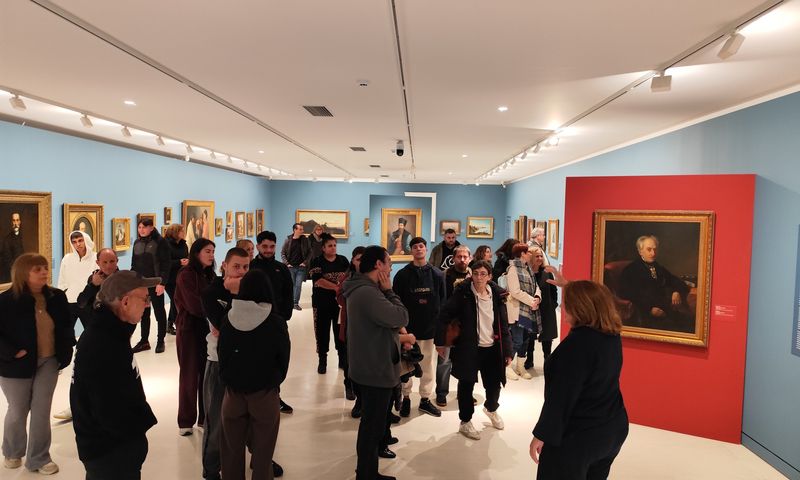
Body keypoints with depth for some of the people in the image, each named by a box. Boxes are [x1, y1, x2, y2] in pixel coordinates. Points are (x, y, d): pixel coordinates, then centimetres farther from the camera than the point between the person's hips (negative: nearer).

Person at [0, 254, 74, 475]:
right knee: (18, 412, 14)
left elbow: (66, 325, 8)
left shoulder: (56, 296, -4)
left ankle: (39, 459, 23)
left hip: (48, 362, 3)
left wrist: (66, 349, -2)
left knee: (42, 411, 8)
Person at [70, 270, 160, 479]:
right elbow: (111, 411, -30)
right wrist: (141, 425, -13)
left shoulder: (108, 331, 2)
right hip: (110, 450, -9)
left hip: (111, 442, 9)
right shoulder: (102, 347, -31)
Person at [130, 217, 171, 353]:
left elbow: (165, 264, -14)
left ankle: (160, 341, 17)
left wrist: (162, 282, -20)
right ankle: (144, 341, 23)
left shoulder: (160, 241, -10)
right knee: (143, 313, 13)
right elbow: (134, 264, 15)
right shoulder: (137, 243, 9)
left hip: (155, 283, -6)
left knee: (159, 312, 7)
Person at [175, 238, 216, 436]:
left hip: (207, 328, 5)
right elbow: (195, 305, -18)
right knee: (189, 375, 5)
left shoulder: (209, 274, 10)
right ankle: (186, 421, 19)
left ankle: (205, 417, 22)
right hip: (190, 329, -5)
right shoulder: (186, 275, -12)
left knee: (207, 373, 9)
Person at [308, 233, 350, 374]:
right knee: (322, 331, 5)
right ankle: (322, 360, 18)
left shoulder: (343, 260, 5)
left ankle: (343, 359, 20)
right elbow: (318, 280, -17)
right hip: (322, 302, -2)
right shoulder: (316, 262, -4)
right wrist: (336, 287, -21)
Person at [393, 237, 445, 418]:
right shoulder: (402, 274, -2)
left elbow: (442, 301, 7)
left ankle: (425, 399, 24)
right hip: (408, 327, -2)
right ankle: (406, 398, 24)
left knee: (429, 365, 10)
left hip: (431, 328, 2)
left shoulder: (437, 274, 5)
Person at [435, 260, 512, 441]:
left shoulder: (497, 295, -1)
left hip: (492, 348, 4)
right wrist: (440, 341, -13)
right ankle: (465, 422, 28)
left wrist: (507, 351, 1)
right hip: (468, 348, -3)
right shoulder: (463, 293, -11)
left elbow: (503, 325, 4)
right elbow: (444, 316, -10)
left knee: (494, 384, 14)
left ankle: (491, 409, 47)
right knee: (467, 385, 7)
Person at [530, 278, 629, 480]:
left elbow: (561, 397, -25)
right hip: (612, 428, 8)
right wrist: (567, 285, 32)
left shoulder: (578, 342, -27)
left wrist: (541, 435, -17)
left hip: (577, 436, -8)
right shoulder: (611, 334, -2)